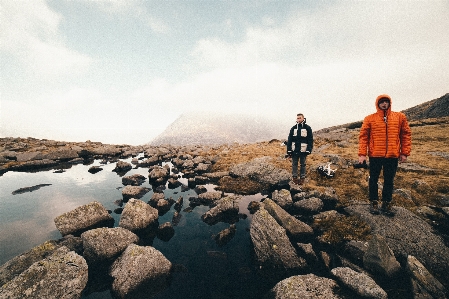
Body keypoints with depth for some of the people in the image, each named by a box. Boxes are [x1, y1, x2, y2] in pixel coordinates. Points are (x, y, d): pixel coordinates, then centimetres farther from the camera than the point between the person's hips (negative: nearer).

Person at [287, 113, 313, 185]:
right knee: (294, 164, 8)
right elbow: (289, 140, 5)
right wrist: (289, 150, -1)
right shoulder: (293, 128, 6)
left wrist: (309, 150, -8)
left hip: (303, 150, -2)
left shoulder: (307, 128, 1)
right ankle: (294, 177, 19)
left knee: (302, 165, 8)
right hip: (294, 150, 2)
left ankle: (302, 178, 18)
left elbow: (310, 140, 0)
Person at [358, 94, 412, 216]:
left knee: (389, 180, 11)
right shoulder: (369, 119, 0)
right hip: (375, 155, -2)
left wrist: (405, 153, 4)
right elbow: (363, 136, -3)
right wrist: (362, 154, -9)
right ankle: (374, 202, 21)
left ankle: (387, 203, 25)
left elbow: (406, 135, 9)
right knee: (373, 180, 7)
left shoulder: (400, 117, 7)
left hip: (393, 156, 2)